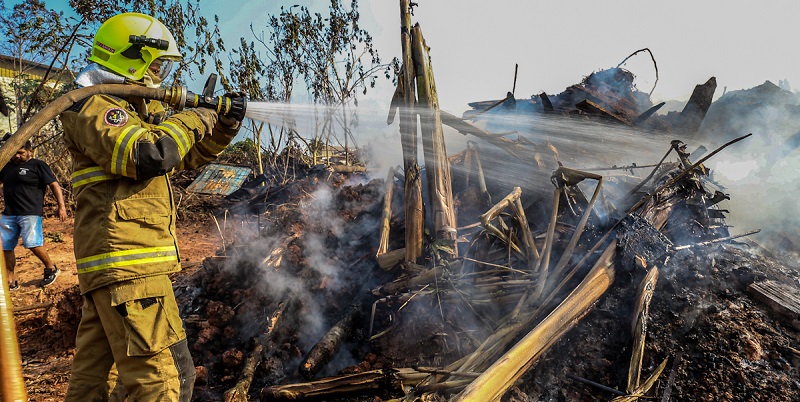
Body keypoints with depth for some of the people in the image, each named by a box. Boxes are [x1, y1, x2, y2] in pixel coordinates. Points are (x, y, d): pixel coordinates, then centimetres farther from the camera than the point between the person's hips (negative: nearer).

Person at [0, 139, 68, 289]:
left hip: (30, 213, -7)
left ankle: (51, 268, 8)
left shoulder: (38, 165, 0)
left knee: (33, 244, -15)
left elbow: (54, 185, -5)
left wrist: (61, 206, -12)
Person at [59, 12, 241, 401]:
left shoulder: (134, 110, 23)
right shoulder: (93, 106, -7)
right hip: (127, 265, -10)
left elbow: (188, 157, 26)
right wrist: (193, 120, -9)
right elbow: (148, 156, -24)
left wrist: (223, 128, 11)